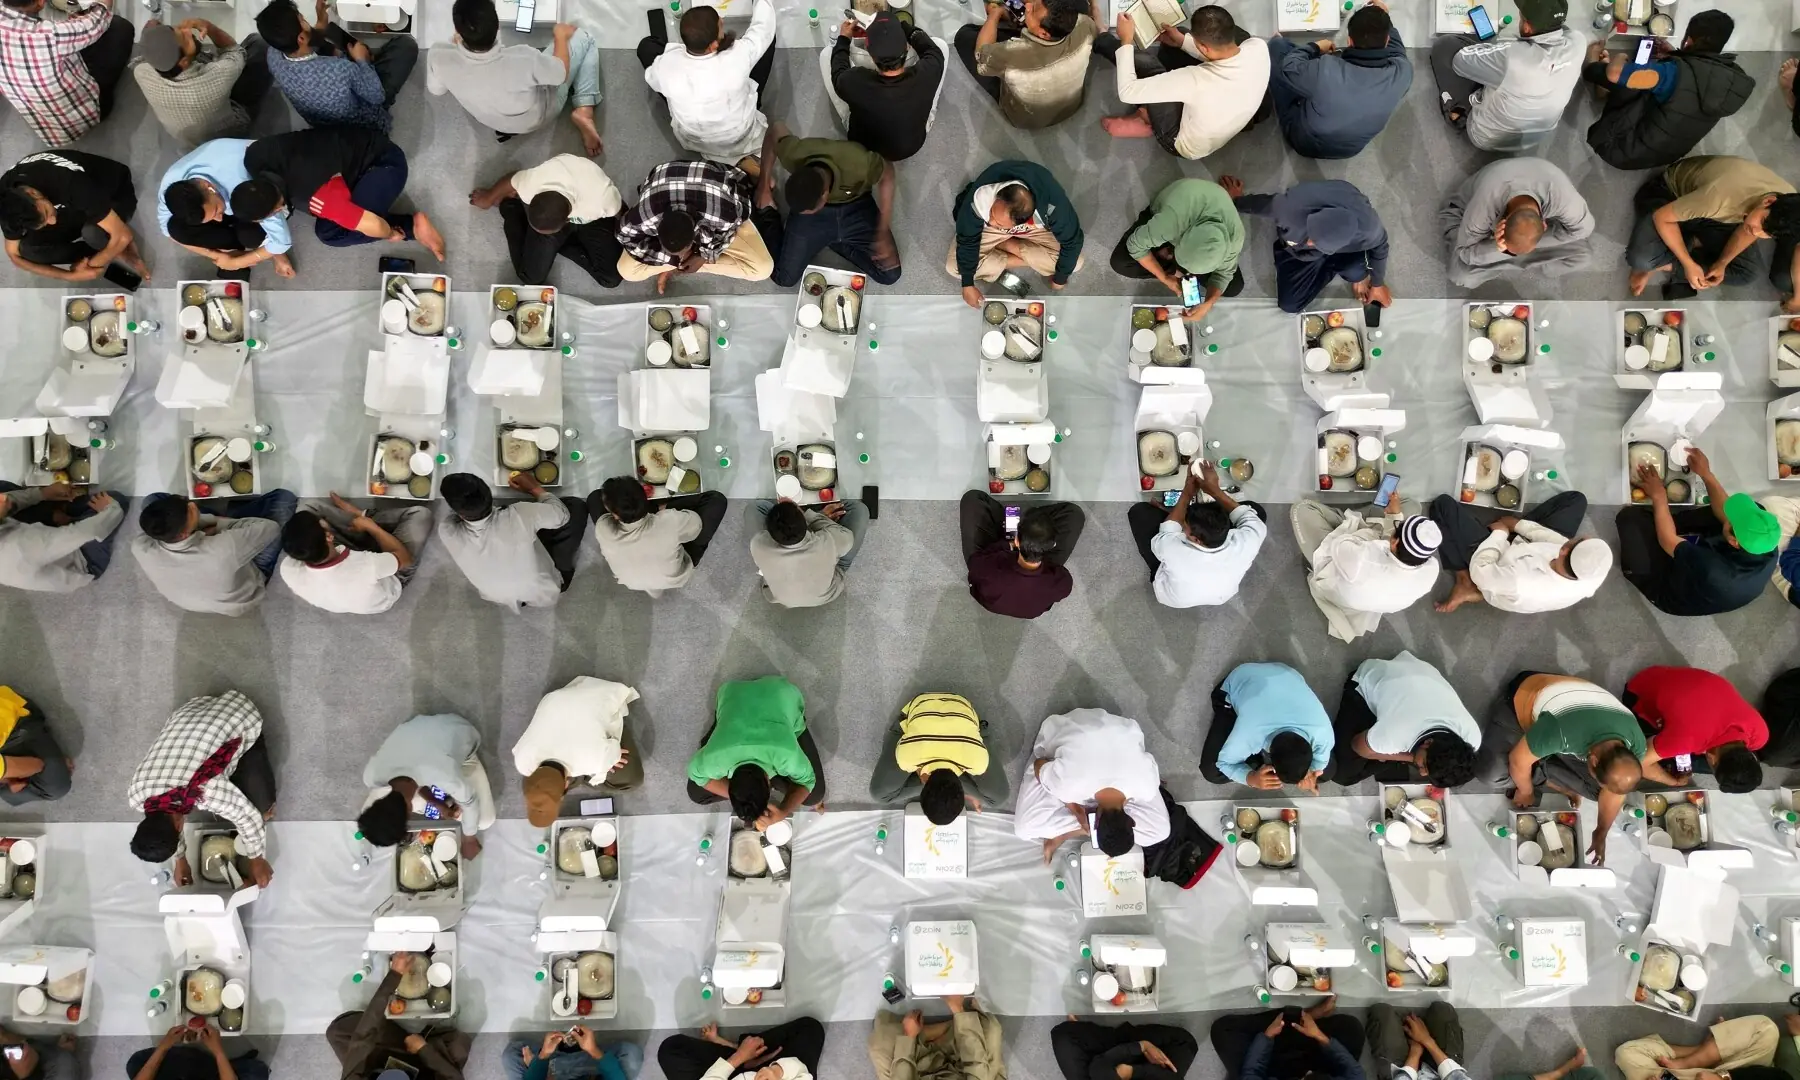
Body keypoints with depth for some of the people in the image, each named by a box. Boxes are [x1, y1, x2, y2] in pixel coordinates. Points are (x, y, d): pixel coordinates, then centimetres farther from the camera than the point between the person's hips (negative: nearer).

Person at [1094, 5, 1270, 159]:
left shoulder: (1196, 80, -44)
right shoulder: (1259, 47, -25)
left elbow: (1127, 92, -33)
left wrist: (1126, 41, -21)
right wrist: (1182, 41, 3)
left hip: (1186, 146, -6)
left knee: (1143, 61, -14)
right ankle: (1149, 114, 19)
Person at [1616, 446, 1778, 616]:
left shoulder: (1711, 571, -48)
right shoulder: (1768, 552, -29)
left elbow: (1669, 541, -29)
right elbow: (1725, 512, -11)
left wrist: (1659, 497, -18)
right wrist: (1706, 474, -9)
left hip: (1666, 590, -6)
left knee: (1630, 516, -18)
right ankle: (1661, 523, 17)